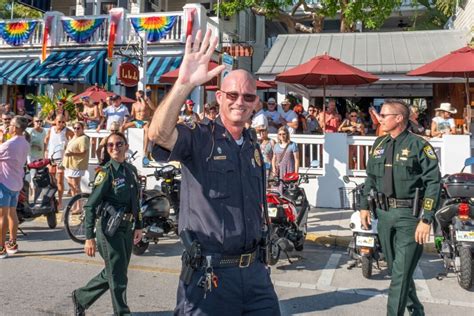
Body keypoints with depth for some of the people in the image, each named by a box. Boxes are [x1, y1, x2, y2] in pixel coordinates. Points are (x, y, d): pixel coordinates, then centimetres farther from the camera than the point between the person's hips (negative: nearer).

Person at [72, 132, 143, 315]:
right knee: (118, 277, 1)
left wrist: (138, 226, 14)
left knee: (112, 273, 18)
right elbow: (90, 206, -15)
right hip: (110, 228, -7)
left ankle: (81, 298, 37)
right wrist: (89, 237, -19)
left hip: (127, 228, 7)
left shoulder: (131, 170, 8)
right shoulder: (106, 172, -12)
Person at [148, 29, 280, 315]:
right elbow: (158, 134, -31)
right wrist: (184, 84, -42)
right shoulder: (199, 137, -8)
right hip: (209, 274, -6)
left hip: (254, 270, 6)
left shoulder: (254, 146, 13)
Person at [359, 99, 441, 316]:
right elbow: (370, 178, 19)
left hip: (409, 216, -7)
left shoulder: (419, 145, -9)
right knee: (395, 268, 16)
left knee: (401, 272, -5)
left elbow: (433, 183, -13)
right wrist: (364, 206, 14)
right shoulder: (379, 144, 11)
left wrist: (426, 219, -18)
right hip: (384, 213, 7)